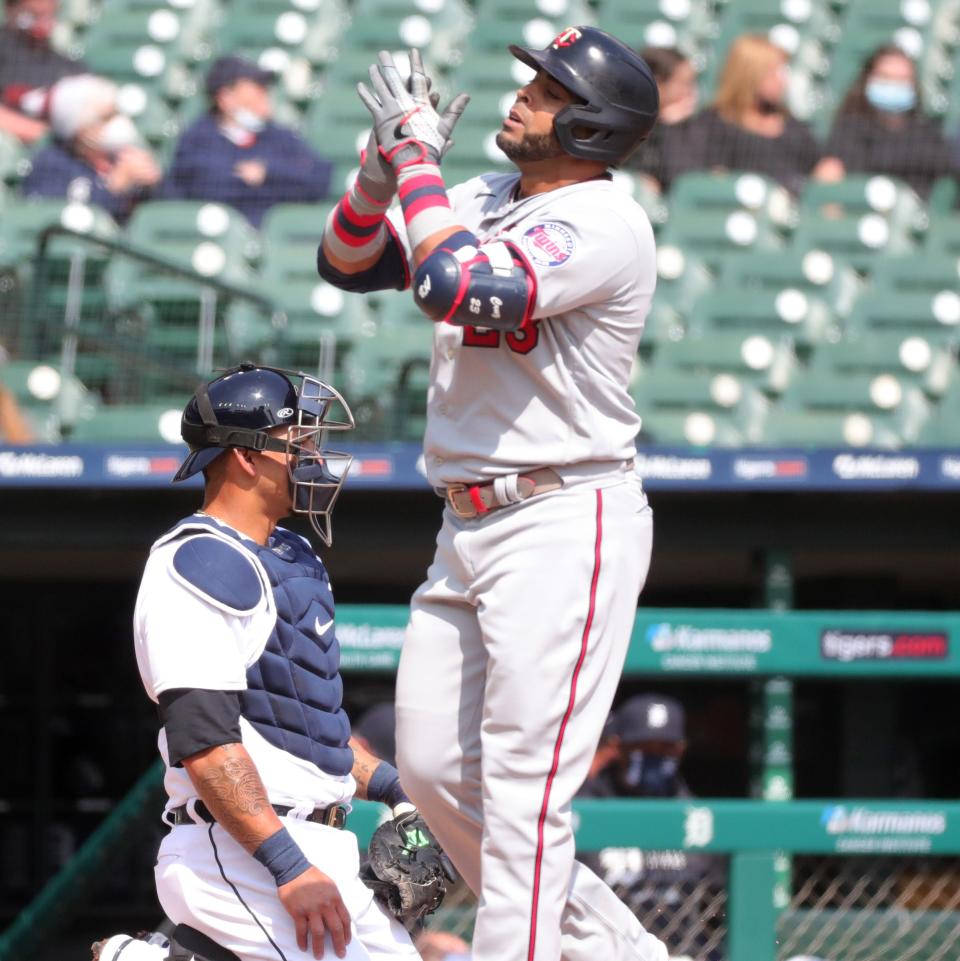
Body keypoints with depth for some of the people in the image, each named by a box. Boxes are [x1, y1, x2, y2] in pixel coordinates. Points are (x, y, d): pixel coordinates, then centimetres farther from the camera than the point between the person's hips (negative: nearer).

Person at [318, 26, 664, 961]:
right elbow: (348, 263, 13)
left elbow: (456, 287, -27)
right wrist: (387, 164, -3)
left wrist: (416, 156, -17)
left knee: (522, 785, -11)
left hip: (566, 524, -9)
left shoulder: (604, 222, -14)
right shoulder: (480, 200, 12)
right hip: (468, 525, 9)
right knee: (434, 771, 12)